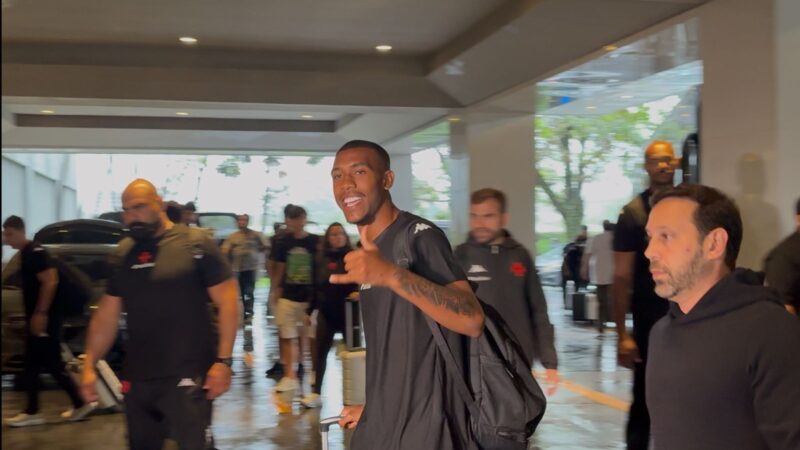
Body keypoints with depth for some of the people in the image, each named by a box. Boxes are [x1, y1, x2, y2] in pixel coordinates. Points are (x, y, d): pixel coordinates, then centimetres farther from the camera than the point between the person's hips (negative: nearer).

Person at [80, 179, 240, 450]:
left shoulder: (195, 244, -6)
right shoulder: (123, 254, 10)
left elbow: (227, 301, -9)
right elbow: (107, 314, 15)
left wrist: (223, 360, -15)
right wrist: (90, 365, 8)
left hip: (187, 376, -5)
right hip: (137, 378, 6)